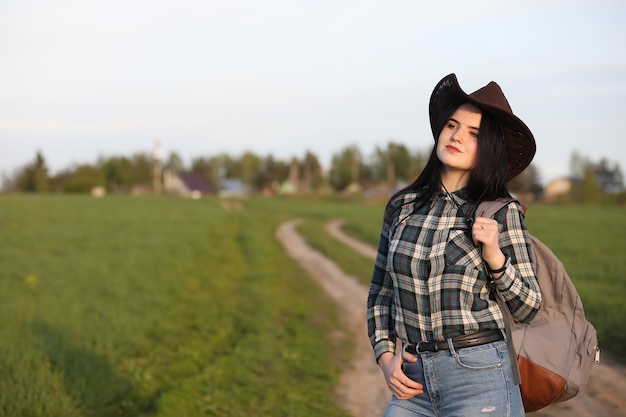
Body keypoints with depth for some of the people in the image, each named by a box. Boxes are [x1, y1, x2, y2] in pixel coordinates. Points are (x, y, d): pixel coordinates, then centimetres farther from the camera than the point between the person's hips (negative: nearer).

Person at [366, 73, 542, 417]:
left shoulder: (502, 213, -3)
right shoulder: (402, 206, 6)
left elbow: (527, 309, 0)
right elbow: (380, 291, 15)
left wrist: (495, 257, -15)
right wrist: (385, 355, 2)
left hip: (479, 377, -3)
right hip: (413, 380, 3)